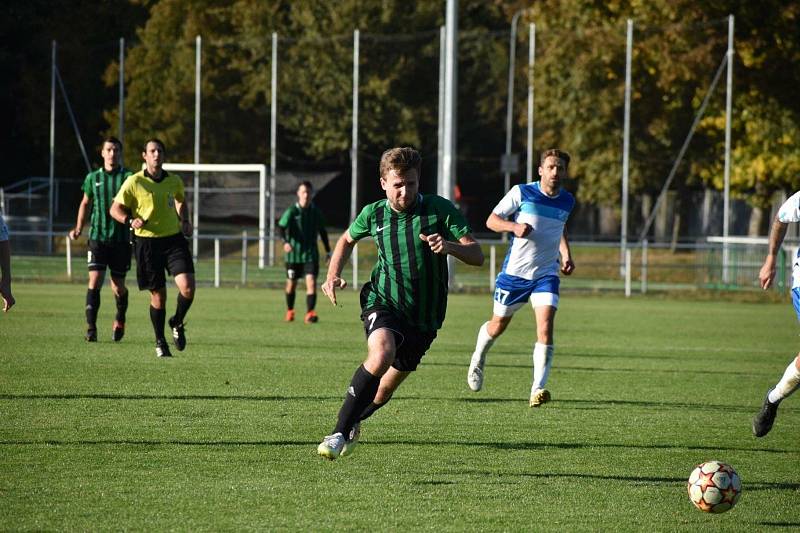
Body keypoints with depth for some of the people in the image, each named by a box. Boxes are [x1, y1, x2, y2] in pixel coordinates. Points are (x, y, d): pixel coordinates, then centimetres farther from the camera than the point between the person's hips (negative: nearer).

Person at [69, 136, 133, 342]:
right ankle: (91, 328, -11)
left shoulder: (129, 177, -2)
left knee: (118, 287, 6)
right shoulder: (93, 178, 8)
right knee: (95, 281, -13)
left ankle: (120, 321, 33)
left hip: (121, 238, -1)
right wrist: (78, 228, 12)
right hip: (98, 237, 1)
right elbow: (86, 203, 21)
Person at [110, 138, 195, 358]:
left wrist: (185, 221, 8)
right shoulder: (134, 182, -6)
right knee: (158, 295, 2)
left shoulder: (174, 181, 5)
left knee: (187, 288, -14)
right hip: (147, 243, -3)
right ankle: (160, 342, 22)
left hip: (174, 239, 3)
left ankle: (177, 323, 16)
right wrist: (130, 220, -20)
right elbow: (115, 208, -1)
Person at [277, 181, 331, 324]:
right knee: (291, 284, 11)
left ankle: (310, 314, -22)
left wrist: (328, 250, 17)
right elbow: (281, 227, -17)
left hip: (311, 254, 1)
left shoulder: (315, 211, 3)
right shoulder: (291, 211, -7)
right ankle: (290, 311, 34)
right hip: (294, 254, -1)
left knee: (311, 282, -16)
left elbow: (322, 231, 16)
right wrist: (285, 242, -36)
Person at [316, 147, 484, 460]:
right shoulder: (373, 214, -2)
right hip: (383, 303, -1)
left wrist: (449, 246, -33)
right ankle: (340, 432, -28)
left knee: (385, 390, 13)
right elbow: (347, 240, 20)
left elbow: (477, 256, -12)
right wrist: (332, 276, 5)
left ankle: (354, 422, 48)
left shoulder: (440, 210, -9)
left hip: (424, 316, 1)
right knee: (381, 354, -34)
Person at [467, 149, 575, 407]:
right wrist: (514, 226, -25)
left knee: (545, 326, -19)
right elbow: (491, 220, -6)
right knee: (498, 325, 14)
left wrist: (566, 255, 9)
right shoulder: (522, 193, -9)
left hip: (546, 274, 2)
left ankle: (538, 389, -21)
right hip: (514, 271, -2)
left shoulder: (567, 201, 4)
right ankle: (478, 359, 46)